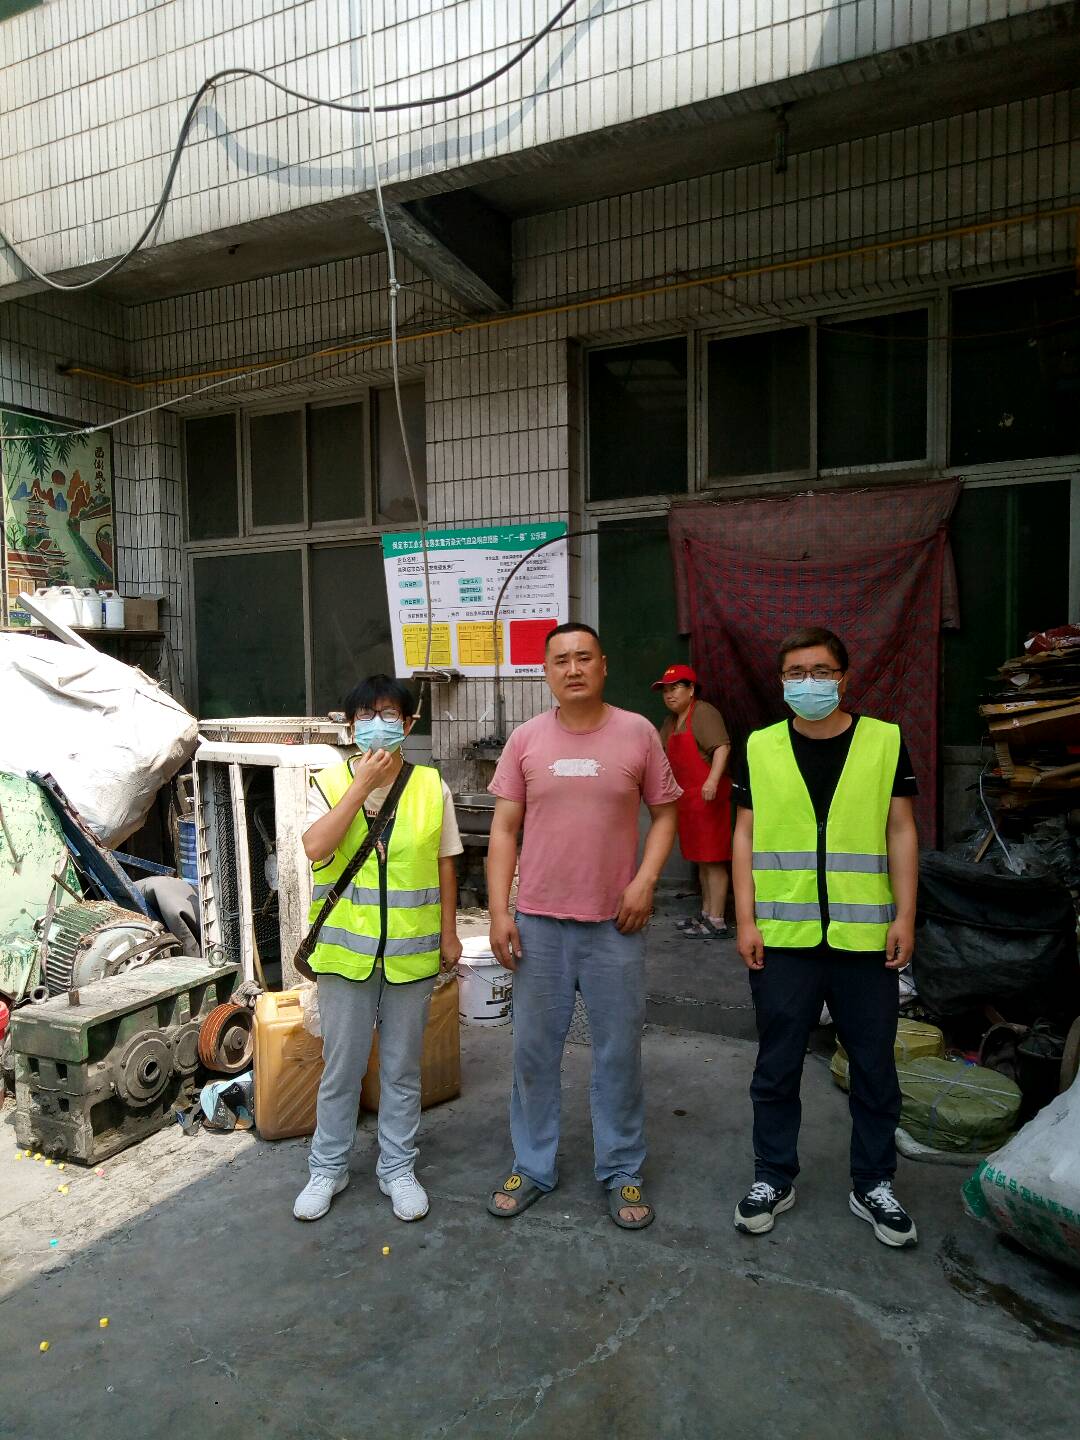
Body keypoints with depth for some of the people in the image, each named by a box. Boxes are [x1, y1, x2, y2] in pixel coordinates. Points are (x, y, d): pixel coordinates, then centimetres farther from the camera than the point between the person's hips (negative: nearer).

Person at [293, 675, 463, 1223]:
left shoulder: (432, 787, -2)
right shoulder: (330, 782, -4)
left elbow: (445, 865, 5)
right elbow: (316, 848, -20)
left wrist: (448, 932, 5)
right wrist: (362, 783, -22)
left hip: (410, 950, 1)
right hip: (345, 948, 0)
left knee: (402, 1068, 14)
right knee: (340, 1068, 13)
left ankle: (397, 1168, 32)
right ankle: (328, 1167, 33)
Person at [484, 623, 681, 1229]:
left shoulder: (638, 732, -3)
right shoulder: (525, 739, 0)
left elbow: (664, 813, 4)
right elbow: (504, 828, 2)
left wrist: (646, 881, -9)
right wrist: (499, 911, -4)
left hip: (615, 924, -1)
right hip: (538, 924, 1)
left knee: (620, 1053, 11)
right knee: (534, 1052, 13)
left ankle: (623, 1172, 30)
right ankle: (533, 1166, 32)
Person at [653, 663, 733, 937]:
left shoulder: (704, 713, -10)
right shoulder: (671, 721, 18)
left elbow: (722, 747, -22)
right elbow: (660, 754, 29)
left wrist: (713, 779, -33)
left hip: (708, 795, -10)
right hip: (687, 797, 10)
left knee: (713, 860, -6)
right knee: (701, 860, 16)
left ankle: (717, 922, -3)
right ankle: (706, 914, 25)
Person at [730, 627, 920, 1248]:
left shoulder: (885, 741, 1)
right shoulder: (761, 748, 2)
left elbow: (901, 831, 3)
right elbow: (745, 835, 3)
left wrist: (905, 915, -3)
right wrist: (746, 919, -2)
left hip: (865, 937, 0)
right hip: (783, 938, 0)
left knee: (874, 1066, 13)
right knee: (777, 1066, 11)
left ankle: (874, 1184, 32)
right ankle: (775, 1177, 29)